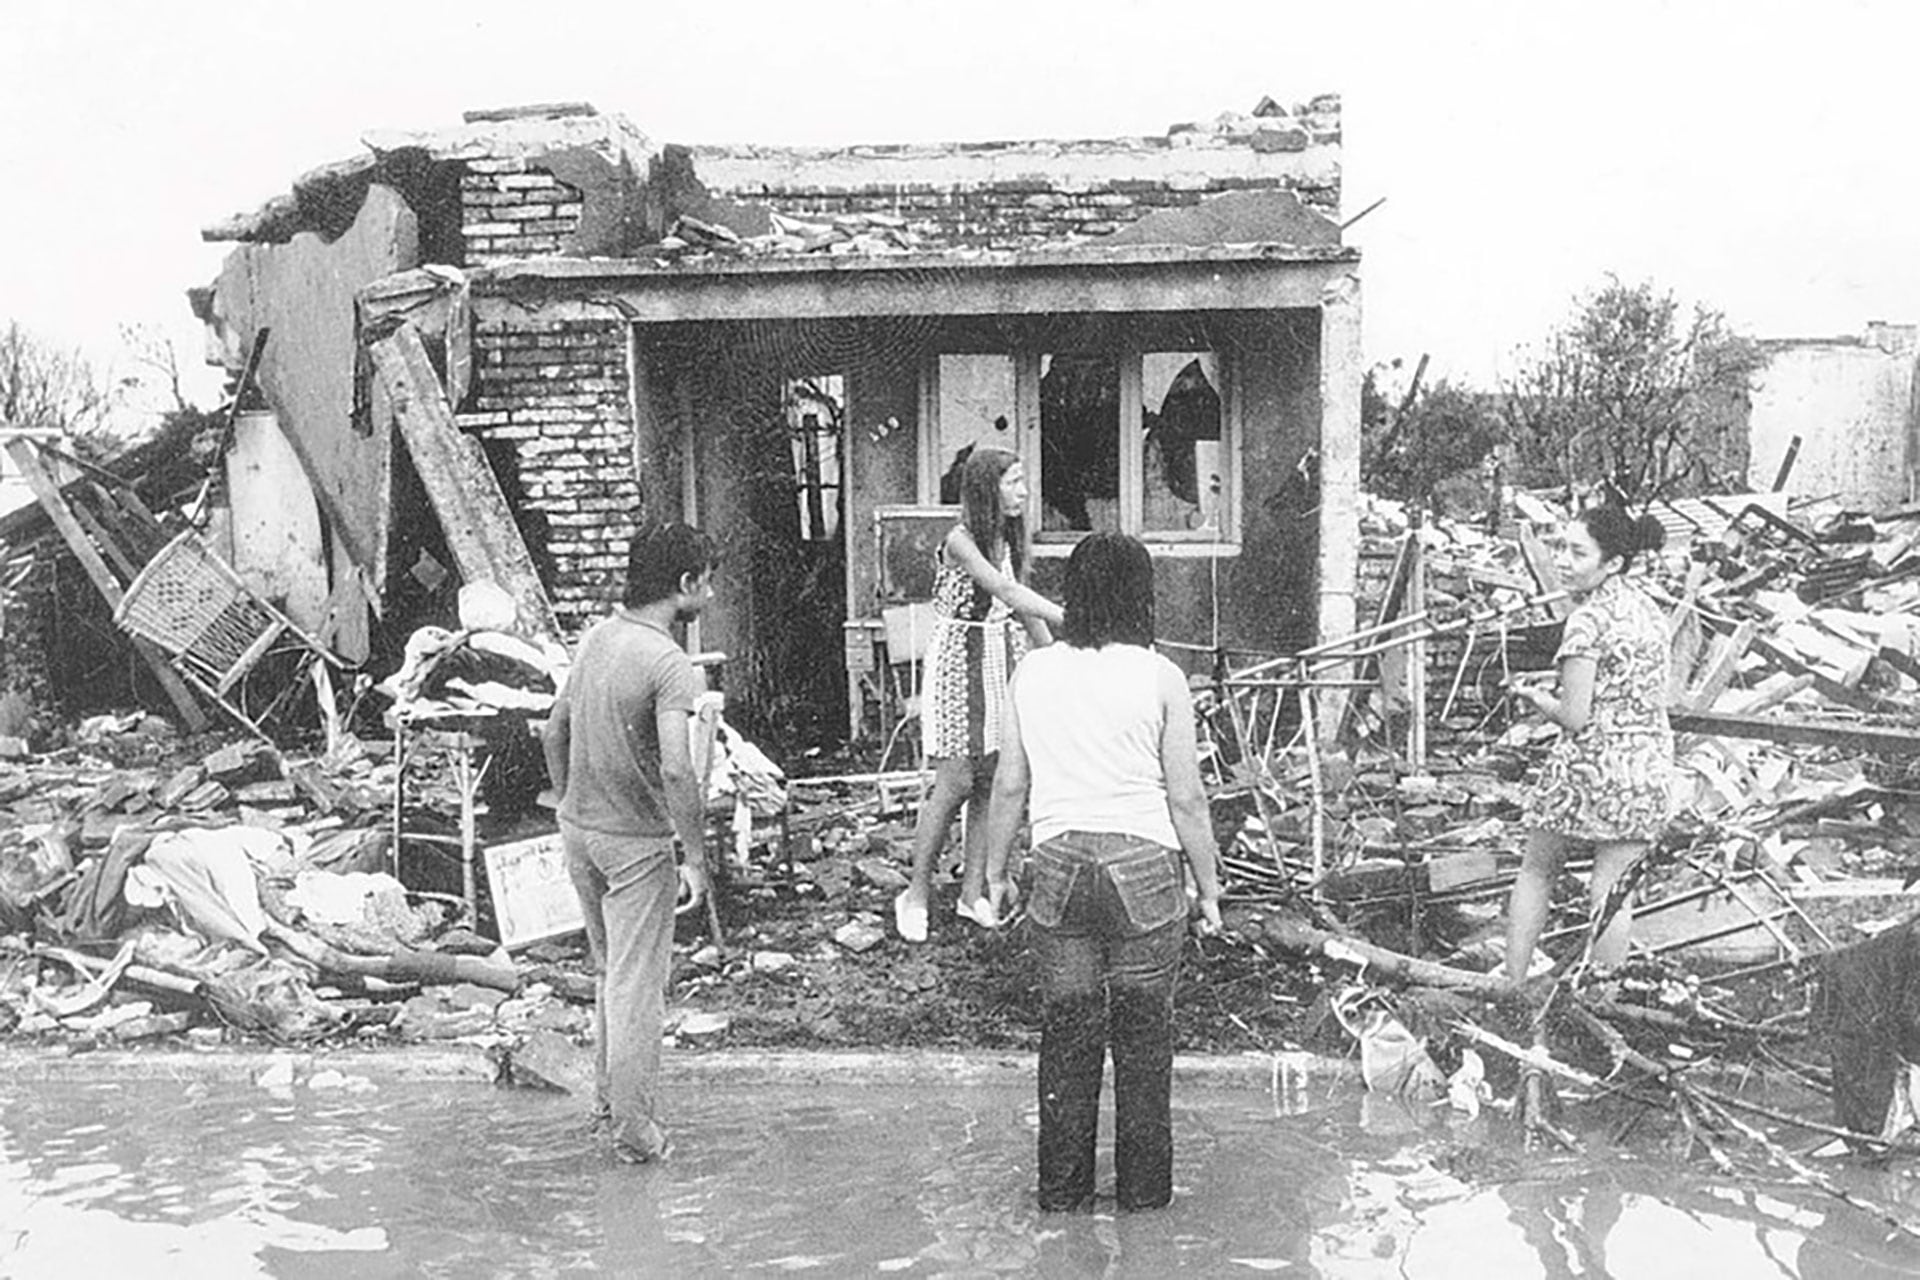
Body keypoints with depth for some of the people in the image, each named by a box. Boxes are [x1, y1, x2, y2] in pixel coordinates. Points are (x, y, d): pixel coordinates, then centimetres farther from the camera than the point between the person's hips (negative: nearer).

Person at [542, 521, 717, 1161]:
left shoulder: (596, 636, 3)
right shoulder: (670, 666, -22)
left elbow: (555, 732, 12)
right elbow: (676, 771, -29)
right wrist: (695, 857, -20)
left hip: (578, 829, 8)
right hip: (636, 843, -8)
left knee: (608, 969, 22)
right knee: (636, 985, 3)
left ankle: (609, 1093, 35)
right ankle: (634, 1128, 11)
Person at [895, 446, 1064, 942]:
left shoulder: (1011, 540, 7)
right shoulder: (960, 541, -16)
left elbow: (1023, 606, 14)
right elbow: (1006, 593, -28)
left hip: (1004, 660, 7)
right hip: (959, 663, -7)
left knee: (991, 781, 6)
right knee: (956, 783, -7)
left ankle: (974, 890, 16)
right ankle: (917, 893, 6)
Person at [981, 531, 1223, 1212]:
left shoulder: (1033, 673, 3)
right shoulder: (1159, 677, -5)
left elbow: (1010, 786, 7)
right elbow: (1186, 797, -4)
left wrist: (994, 873, 17)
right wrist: (1208, 887, 6)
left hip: (1059, 866, 3)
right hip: (1143, 865, -2)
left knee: (1066, 1032, 11)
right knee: (1144, 1036, 9)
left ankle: (1062, 1189, 19)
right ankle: (1143, 1188, 19)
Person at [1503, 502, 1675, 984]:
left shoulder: (1588, 620, -15)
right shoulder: (1650, 610, 7)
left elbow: (1574, 718, -16)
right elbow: (1655, 698, 14)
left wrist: (1532, 694, 3)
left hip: (1586, 768, -6)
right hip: (1649, 770, 6)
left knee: (1536, 872, 14)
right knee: (1611, 893, 10)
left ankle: (1512, 988, 18)